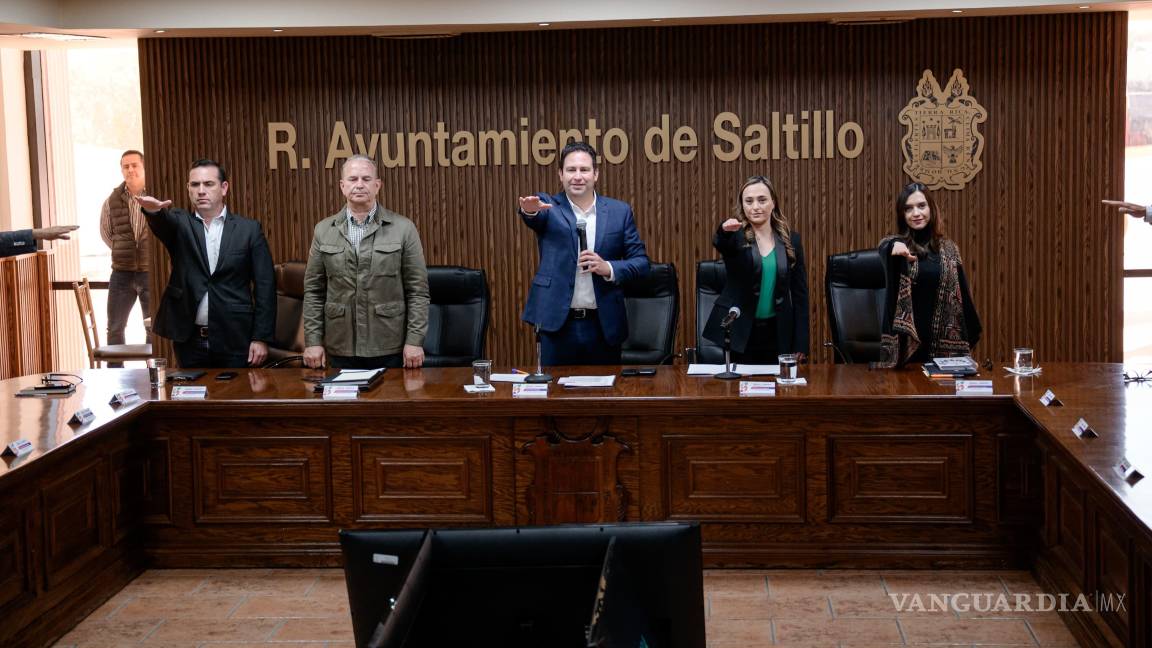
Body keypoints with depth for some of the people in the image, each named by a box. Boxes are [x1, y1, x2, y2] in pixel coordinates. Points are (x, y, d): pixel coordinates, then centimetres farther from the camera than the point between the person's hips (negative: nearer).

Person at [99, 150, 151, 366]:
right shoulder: (113, 201, 1)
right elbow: (105, 232, 17)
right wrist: (122, 252, 11)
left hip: (151, 272, -3)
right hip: (122, 273, 3)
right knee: (115, 327, 7)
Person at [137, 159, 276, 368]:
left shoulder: (249, 229, 3)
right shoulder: (180, 225, 7)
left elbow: (265, 287, 0)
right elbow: (163, 222, -17)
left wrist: (261, 338, -6)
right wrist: (154, 210, -42)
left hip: (235, 342, -1)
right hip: (189, 340, 1)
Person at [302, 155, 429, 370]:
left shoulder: (403, 228, 1)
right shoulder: (324, 230, 7)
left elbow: (417, 290, -1)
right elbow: (313, 290, 8)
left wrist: (415, 341, -7)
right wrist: (312, 341, 1)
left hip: (390, 349, -2)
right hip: (340, 349, 2)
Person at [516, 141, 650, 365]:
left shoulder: (619, 211, 6)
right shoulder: (549, 206, 3)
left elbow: (641, 262, 6)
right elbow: (536, 216, -21)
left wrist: (609, 268, -13)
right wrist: (529, 210, -45)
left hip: (604, 325, 1)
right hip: (557, 323, -1)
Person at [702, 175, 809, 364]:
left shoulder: (790, 240, 4)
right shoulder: (735, 235, -3)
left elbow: (799, 292, 5)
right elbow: (719, 243, -29)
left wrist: (800, 342, 0)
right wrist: (725, 231, -54)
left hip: (776, 332, 2)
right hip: (738, 331, -2)